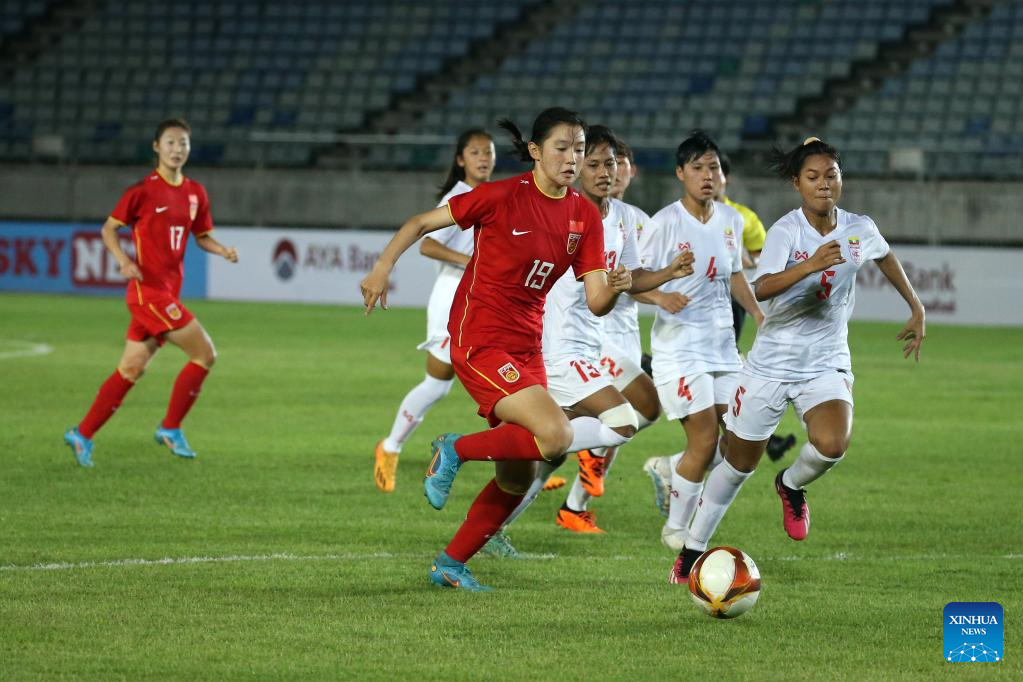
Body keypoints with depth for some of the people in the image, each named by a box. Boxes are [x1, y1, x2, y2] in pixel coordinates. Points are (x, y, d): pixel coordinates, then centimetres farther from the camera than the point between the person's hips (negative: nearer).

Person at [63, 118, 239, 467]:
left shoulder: (195, 192, 11)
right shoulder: (143, 190, -8)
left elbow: (202, 236, 20)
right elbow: (109, 228, -2)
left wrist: (223, 251, -1)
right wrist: (123, 259, -19)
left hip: (168, 292, 7)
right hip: (149, 290, -7)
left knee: (132, 368, 9)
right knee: (204, 353, -11)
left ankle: (82, 435, 16)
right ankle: (171, 428, 2)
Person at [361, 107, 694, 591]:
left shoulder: (585, 216, 3)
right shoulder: (502, 197, -13)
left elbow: (596, 304, -1)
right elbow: (422, 223, -4)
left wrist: (615, 288, -23)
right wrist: (383, 267, -16)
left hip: (526, 347, 7)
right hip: (479, 342, -7)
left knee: (519, 478, 9)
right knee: (556, 435, -23)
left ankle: (450, 565, 24)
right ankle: (456, 450, -2)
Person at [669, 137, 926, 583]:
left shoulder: (859, 230, -3)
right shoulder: (786, 231, -16)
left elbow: (886, 258, 22)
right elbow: (761, 289, -33)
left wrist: (916, 308, 25)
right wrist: (811, 265, -47)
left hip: (827, 363, 2)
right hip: (772, 361, -2)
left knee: (831, 445, -26)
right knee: (739, 464, 8)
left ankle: (792, 486, 9)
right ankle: (692, 550, 27)